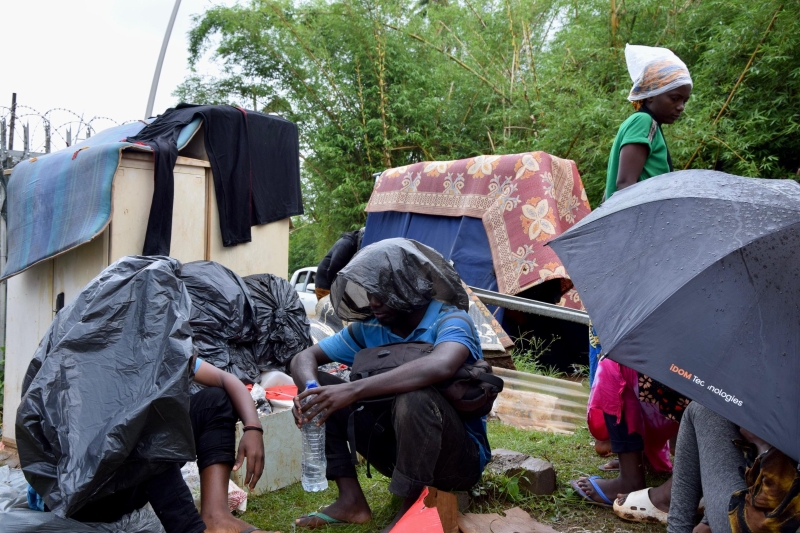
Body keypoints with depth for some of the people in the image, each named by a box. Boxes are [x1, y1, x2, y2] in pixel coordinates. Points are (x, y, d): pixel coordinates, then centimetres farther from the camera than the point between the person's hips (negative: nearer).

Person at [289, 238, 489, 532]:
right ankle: (351, 499, -5)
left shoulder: (451, 321, -19)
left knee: (414, 397, -37)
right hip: (399, 446, 6)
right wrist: (310, 391, -26)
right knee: (321, 389, -4)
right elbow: (304, 357, -1)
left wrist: (353, 390, -45)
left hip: (460, 455, -6)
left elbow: (440, 366, -43)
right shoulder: (370, 328, -1)